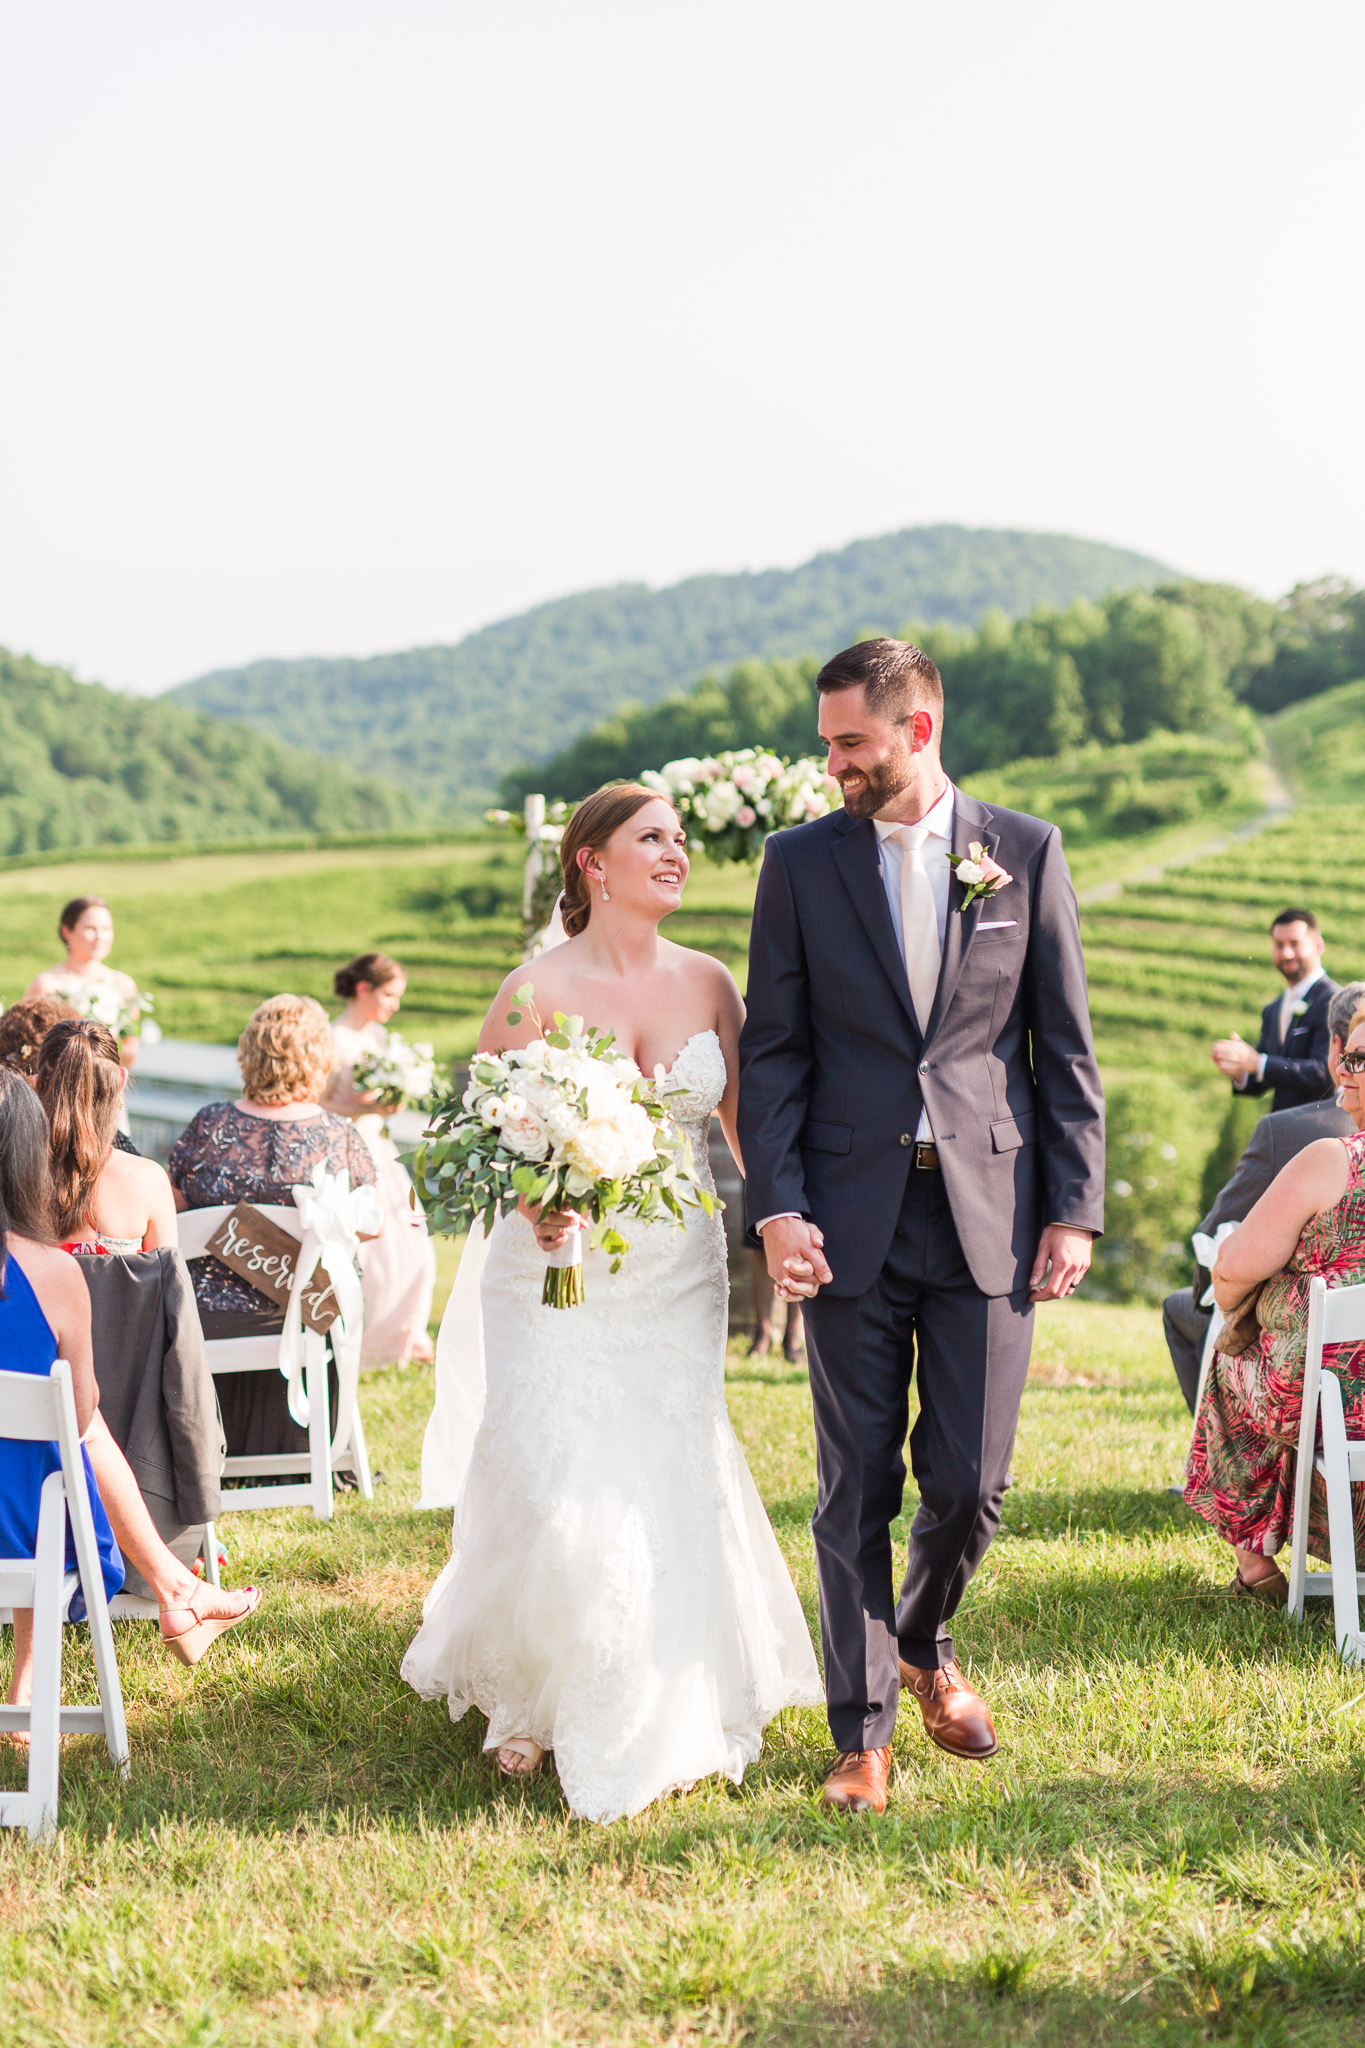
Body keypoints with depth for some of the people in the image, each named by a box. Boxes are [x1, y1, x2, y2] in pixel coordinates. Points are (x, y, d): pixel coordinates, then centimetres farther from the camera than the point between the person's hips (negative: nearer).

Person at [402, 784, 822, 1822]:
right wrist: (530, 1202, -21)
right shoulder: (537, 990, -7)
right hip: (560, 1275, -3)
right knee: (556, 1496, -4)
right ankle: (528, 1700, 24)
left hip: (677, 1277, 3)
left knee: (673, 1491, 4)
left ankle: (662, 1718, 25)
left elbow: (748, 1125, 11)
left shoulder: (709, 984, 4)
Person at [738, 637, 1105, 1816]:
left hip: (990, 1210, 0)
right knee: (859, 1487, 4)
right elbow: (773, 1050, 3)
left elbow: (1067, 1046, 5)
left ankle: (925, 1643, 34)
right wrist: (776, 1207, -8)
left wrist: (1076, 1208, -1)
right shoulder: (801, 863, 5)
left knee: (970, 1482, 3)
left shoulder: (1026, 853, 4)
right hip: (852, 1216, 0)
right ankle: (865, 1732, 17)